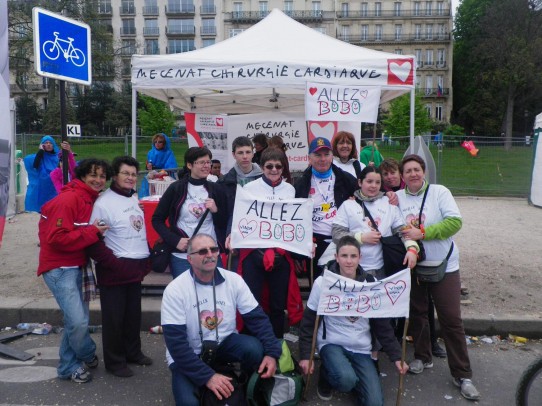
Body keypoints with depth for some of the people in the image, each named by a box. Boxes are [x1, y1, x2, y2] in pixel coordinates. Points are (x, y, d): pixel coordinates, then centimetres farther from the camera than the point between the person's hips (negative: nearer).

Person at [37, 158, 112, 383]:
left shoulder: (91, 200, 9)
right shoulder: (68, 200, -18)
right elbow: (57, 238, -23)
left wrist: (95, 232, 0)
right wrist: (92, 233, -21)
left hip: (75, 267, 9)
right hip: (59, 269, -9)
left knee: (77, 319, 13)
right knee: (78, 321, -12)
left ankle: (68, 367, 30)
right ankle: (88, 355, 15)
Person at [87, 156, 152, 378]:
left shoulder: (135, 199, 11)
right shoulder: (104, 202, -14)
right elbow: (94, 241, -18)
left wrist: (147, 258, 15)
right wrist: (114, 264, -20)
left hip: (136, 267, 8)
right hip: (115, 269, -7)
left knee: (133, 313, 18)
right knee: (114, 315, 4)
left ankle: (133, 352, 34)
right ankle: (115, 361, 19)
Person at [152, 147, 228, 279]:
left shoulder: (216, 189, 7)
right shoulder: (176, 188, 0)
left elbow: (224, 224, 9)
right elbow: (157, 219, 3)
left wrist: (216, 211, -10)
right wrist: (175, 240, -9)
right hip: (182, 256, -2)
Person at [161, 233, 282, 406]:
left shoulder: (234, 280, -10)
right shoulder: (175, 290, -19)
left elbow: (257, 318, -8)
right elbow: (176, 342, -21)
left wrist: (272, 352, -24)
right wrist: (207, 376, -28)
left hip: (224, 344, 3)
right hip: (187, 355, -2)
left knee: (254, 348, -28)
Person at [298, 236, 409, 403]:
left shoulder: (371, 284, -4)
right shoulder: (323, 282, -12)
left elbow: (382, 324, 3)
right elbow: (309, 322, -4)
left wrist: (396, 356, -2)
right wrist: (305, 355, -9)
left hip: (361, 348, 3)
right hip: (332, 344, -2)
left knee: (374, 402, -11)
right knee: (346, 379, -31)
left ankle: (351, 378, 19)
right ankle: (326, 375, 4)